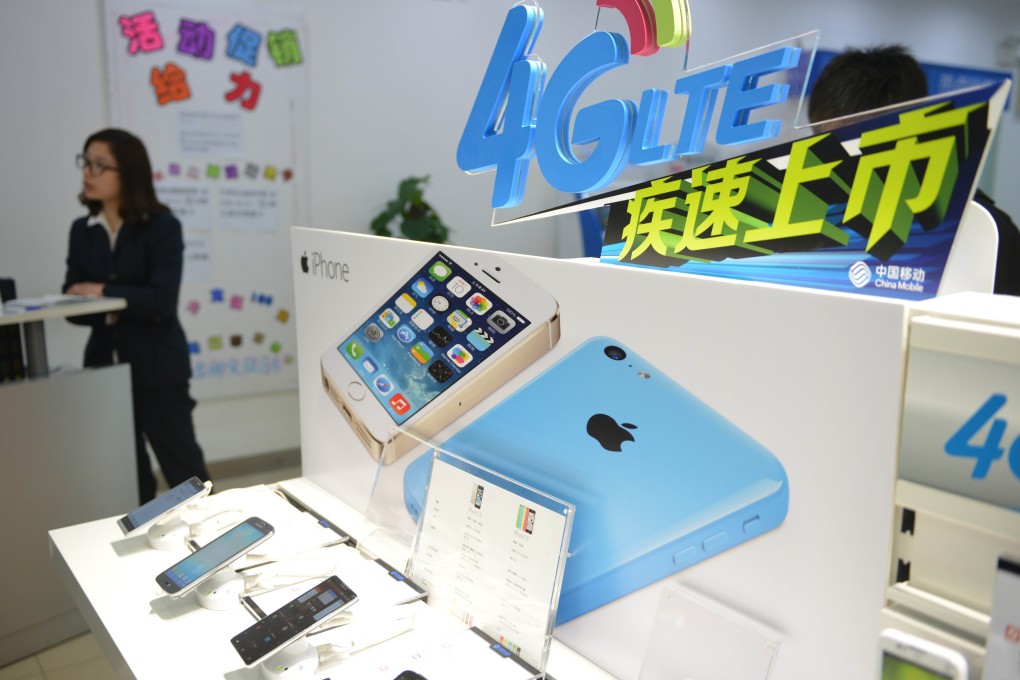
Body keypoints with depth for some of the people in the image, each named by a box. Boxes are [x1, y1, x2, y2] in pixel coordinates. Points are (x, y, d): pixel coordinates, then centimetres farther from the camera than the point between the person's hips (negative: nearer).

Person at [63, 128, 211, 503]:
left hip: (158, 368, -5)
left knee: (183, 467, 4)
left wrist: (105, 293, -13)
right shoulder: (82, 230, 7)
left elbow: (161, 301, -19)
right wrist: (112, 312, -18)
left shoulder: (163, 226, -8)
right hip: (104, 365, 5)